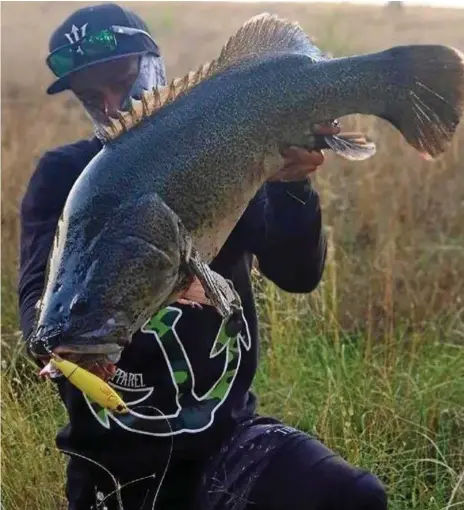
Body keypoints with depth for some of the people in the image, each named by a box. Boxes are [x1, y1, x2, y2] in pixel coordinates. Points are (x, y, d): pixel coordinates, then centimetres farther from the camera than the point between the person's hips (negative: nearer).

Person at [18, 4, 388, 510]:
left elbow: (299, 274, -9)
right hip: (112, 454, 0)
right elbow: (38, 295, -17)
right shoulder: (62, 177, -2)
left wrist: (290, 183, -27)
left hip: (225, 432, 0)